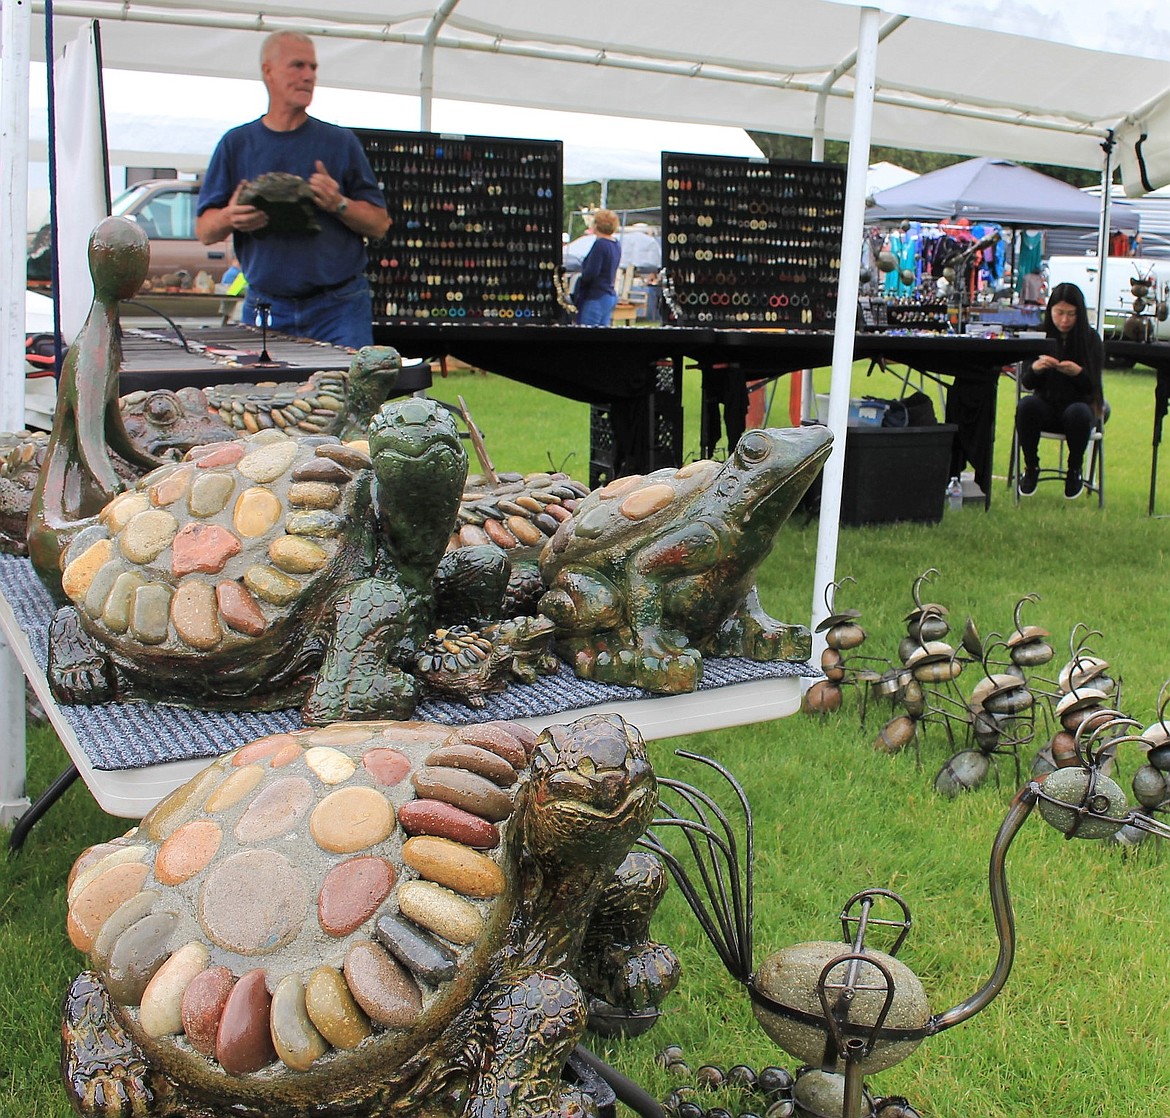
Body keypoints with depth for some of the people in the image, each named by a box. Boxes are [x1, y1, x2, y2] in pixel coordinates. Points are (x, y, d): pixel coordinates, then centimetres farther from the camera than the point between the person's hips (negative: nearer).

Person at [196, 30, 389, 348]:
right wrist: (230, 218, -14)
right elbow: (204, 230, 8)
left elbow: (379, 223, 4)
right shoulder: (236, 144, 10)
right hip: (265, 308, 1)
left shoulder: (341, 142, 7)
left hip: (338, 309, -1)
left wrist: (339, 205, -14)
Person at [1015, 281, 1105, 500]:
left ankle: (1075, 470, -10)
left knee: (1077, 412, -37)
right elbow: (1027, 383, -3)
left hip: (1080, 404, -1)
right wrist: (1035, 367, -26)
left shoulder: (1091, 338, -4)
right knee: (1026, 405, -32)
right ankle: (1031, 468, -11)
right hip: (1047, 406, 1)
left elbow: (1093, 386, -7)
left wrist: (1078, 372, -28)